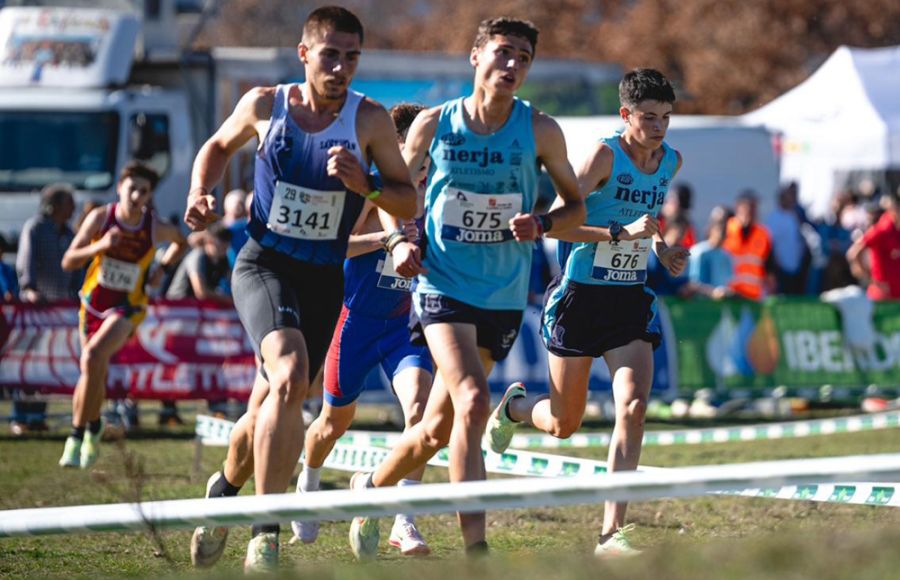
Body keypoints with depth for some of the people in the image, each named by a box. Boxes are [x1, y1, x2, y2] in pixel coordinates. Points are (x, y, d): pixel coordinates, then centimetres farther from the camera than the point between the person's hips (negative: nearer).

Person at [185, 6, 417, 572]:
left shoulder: (370, 120, -4)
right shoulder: (265, 104, -2)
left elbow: (409, 203, 0)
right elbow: (219, 146, 19)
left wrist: (364, 184, -18)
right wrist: (200, 194, 1)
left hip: (323, 280, 2)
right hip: (262, 265, -2)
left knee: (270, 415, 7)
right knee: (290, 376, -28)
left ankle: (226, 486, 41)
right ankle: (265, 535, -23)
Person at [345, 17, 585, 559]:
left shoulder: (540, 130, -2)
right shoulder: (434, 124, -2)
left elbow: (576, 205, 8)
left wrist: (542, 225, -13)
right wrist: (399, 241, -6)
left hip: (504, 296, 2)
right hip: (443, 286, -2)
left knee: (438, 429, 11)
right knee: (472, 403, -24)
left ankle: (371, 486, 40)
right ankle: (475, 547, -23)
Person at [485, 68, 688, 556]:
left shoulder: (671, 162, 6)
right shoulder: (604, 155, -15)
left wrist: (662, 250, 7)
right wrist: (621, 233, -28)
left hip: (630, 300, 4)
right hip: (580, 296, -4)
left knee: (633, 409, -15)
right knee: (564, 425, 7)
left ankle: (611, 533, -14)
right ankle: (515, 406, 45)